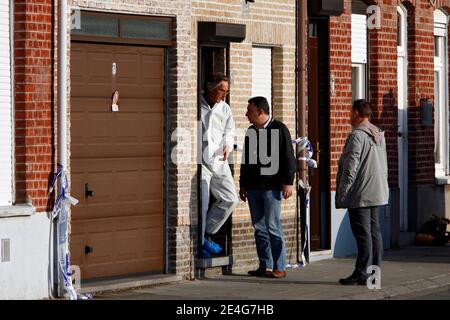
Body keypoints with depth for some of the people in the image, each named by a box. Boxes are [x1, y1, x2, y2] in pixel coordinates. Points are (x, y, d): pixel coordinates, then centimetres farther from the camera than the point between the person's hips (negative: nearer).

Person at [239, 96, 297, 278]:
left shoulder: (279, 129, -4)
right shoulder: (251, 132, 16)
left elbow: (288, 158, -7)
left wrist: (288, 182, -13)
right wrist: (243, 185, 20)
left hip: (272, 186, -7)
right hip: (253, 187, 7)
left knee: (273, 227, -7)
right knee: (259, 228, 7)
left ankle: (279, 267, -4)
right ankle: (265, 266, 11)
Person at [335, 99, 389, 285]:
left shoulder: (357, 136, -15)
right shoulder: (379, 135, 13)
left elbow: (350, 167, -18)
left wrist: (342, 193, -14)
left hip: (360, 194, -9)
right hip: (377, 193, 9)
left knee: (363, 234, -7)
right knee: (374, 231, 11)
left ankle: (361, 274, -6)